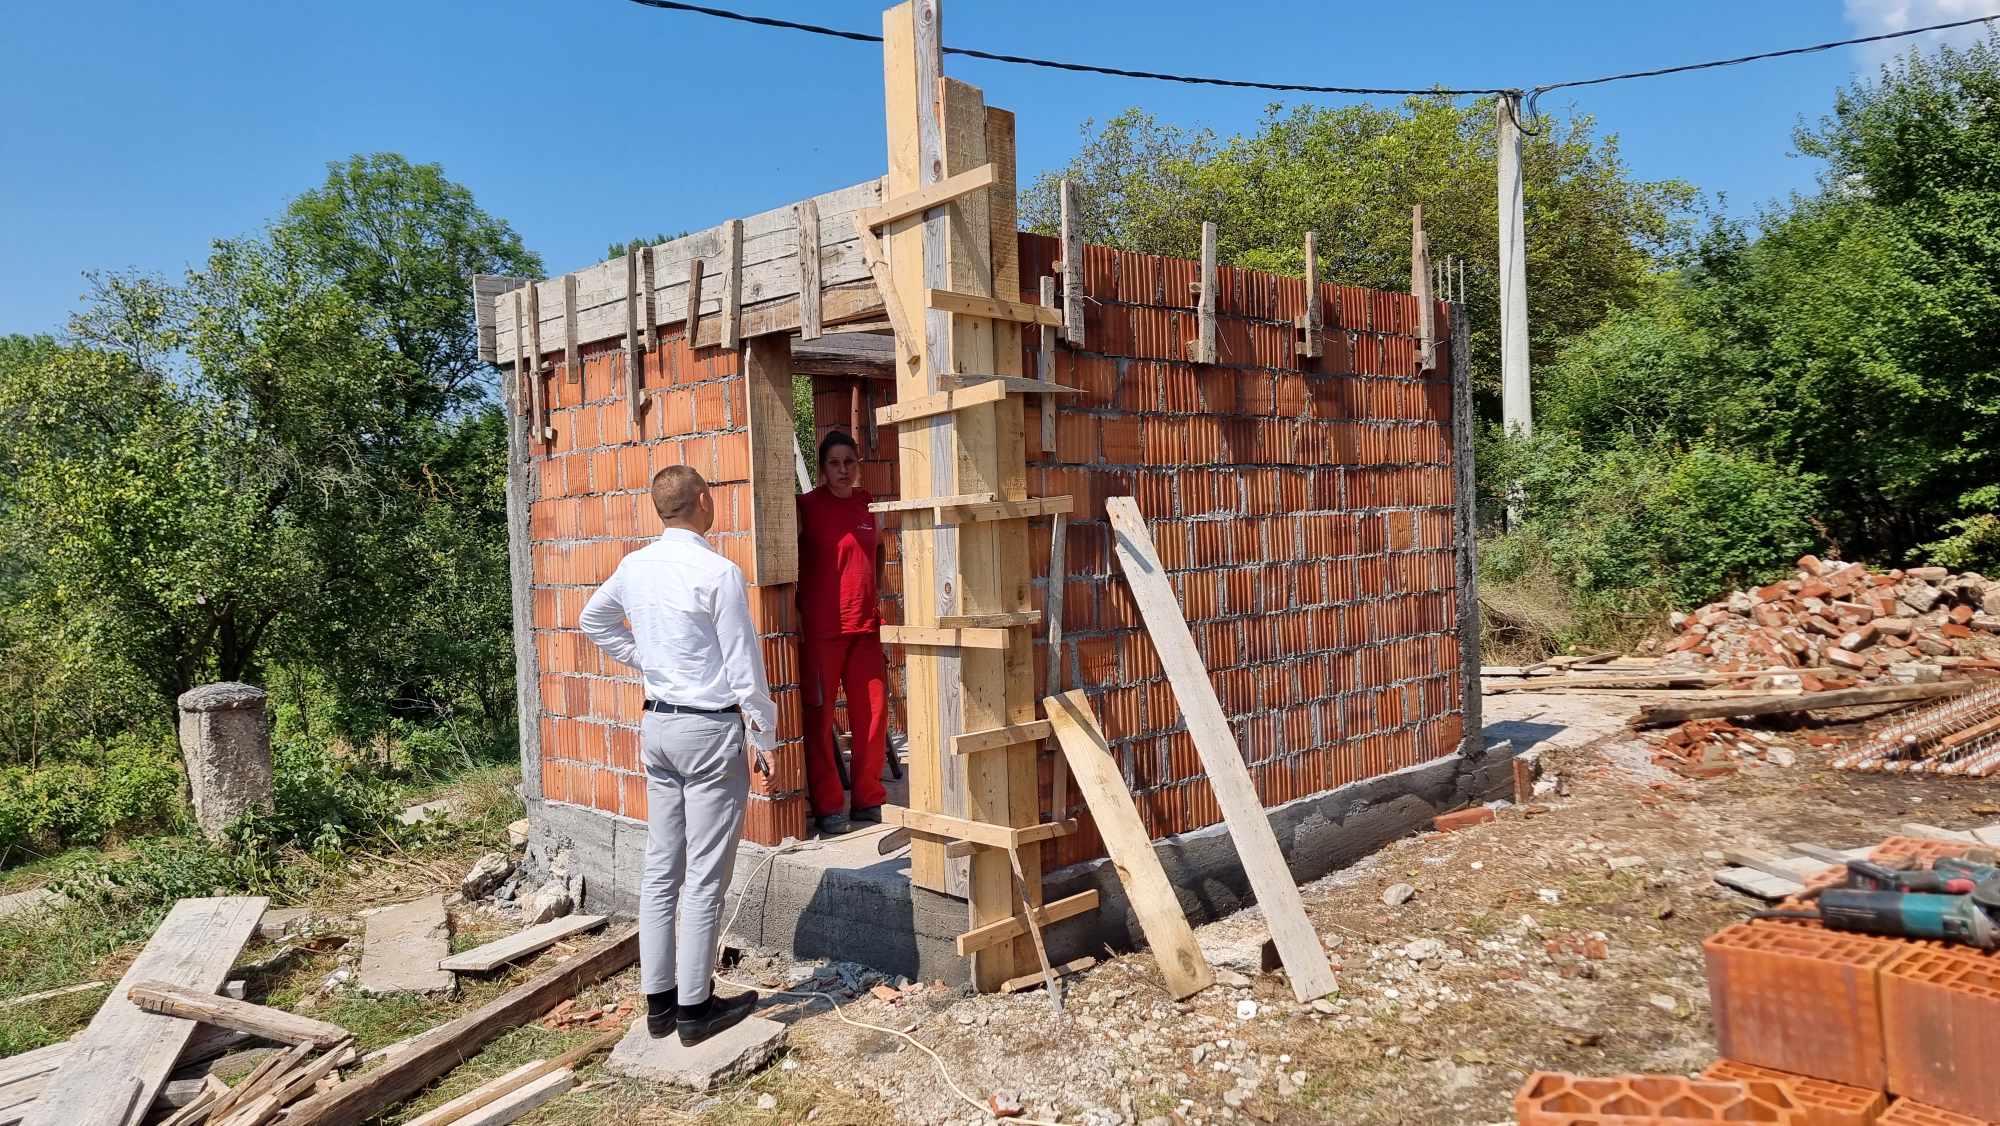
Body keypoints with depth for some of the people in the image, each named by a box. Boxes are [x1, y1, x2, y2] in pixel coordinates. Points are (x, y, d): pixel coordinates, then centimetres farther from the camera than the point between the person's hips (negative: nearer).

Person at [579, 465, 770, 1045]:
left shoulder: (634, 566, 4)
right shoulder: (718, 573, -16)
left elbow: (592, 620, 22)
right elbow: (744, 664, -13)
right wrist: (764, 737, -4)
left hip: (657, 722, 7)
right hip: (711, 732, -7)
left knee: (661, 868, 13)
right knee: (705, 877, 2)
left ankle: (659, 999, 22)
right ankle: (695, 1007, 10)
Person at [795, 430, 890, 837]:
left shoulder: (868, 503, 10)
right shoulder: (807, 506, -4)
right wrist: (795, 611, -8)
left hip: (865, 624, 5)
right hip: (819, 627, -5)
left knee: (873, 712, 7)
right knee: (819, 715, 1)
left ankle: (868, 800, 20)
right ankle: (827, 807, 10)